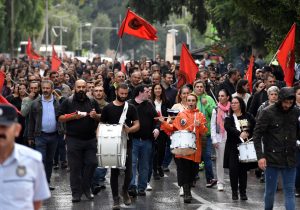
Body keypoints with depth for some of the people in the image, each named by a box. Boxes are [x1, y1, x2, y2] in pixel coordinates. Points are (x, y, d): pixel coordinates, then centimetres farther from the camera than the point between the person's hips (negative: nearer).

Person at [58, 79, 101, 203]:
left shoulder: (92, 102, 11)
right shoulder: (68, 102, 3)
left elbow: (101, 118, 15)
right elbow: (60, 118, 0)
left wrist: (95, 116, -7)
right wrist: (73, 116, -14)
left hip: (90, 139, 2)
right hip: (74, 140, -2)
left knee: (91, 163, -1)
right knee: (75, 167, 0)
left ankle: (86, 188, 16)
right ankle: (76, 193, 5)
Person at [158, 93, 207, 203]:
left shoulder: (200, 116, 9)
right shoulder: (181, 115, 9)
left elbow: (204, 132, 1)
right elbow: (173, 128, 10)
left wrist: (200, 125, -18)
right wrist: (164, 123, -3)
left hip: (195, 149, 1)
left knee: (192, 170, 5)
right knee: (184, 170, -9)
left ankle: (188, 189, 22)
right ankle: (186, 193, -12)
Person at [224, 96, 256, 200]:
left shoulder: (248, 117, 10)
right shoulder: (229, 118, 4)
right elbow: (228, 128, -16)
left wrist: (247, 133, -13)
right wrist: (239, 134, -31)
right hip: (233, 147, -1)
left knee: (243, 169, 4)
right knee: (233, 170, -5)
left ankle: (243, 192, 11)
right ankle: (234, 192, 3)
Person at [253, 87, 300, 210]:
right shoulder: (268, 113, -9)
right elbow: (257, 135, -9)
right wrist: (260, 156, -15)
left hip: (290, 159, 3)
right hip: (272, 159, -3)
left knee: (290, 192, 3)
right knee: (270, 191, 8)